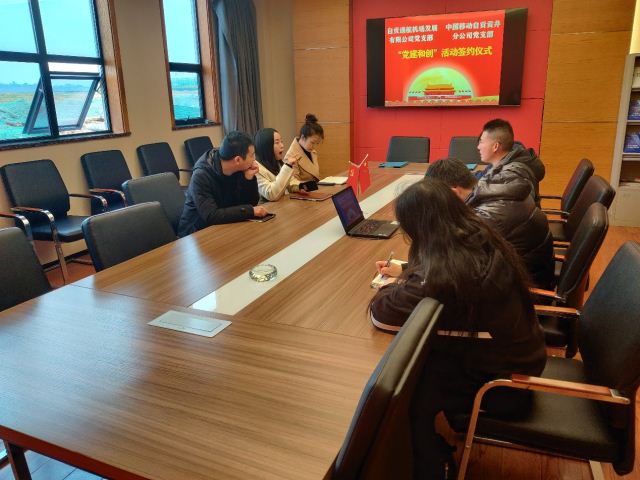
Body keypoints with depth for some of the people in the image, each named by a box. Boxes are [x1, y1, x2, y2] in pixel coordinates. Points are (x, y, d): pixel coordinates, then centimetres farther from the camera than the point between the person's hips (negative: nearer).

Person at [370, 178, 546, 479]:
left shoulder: (445, 272, -34)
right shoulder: (481, 240, -7)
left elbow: (380, 314, -25)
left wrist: (395, 285, -6)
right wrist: (405, 273, 11)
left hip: (504, 379, -8)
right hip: (518, 356, 8)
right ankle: (438, 453, 28)